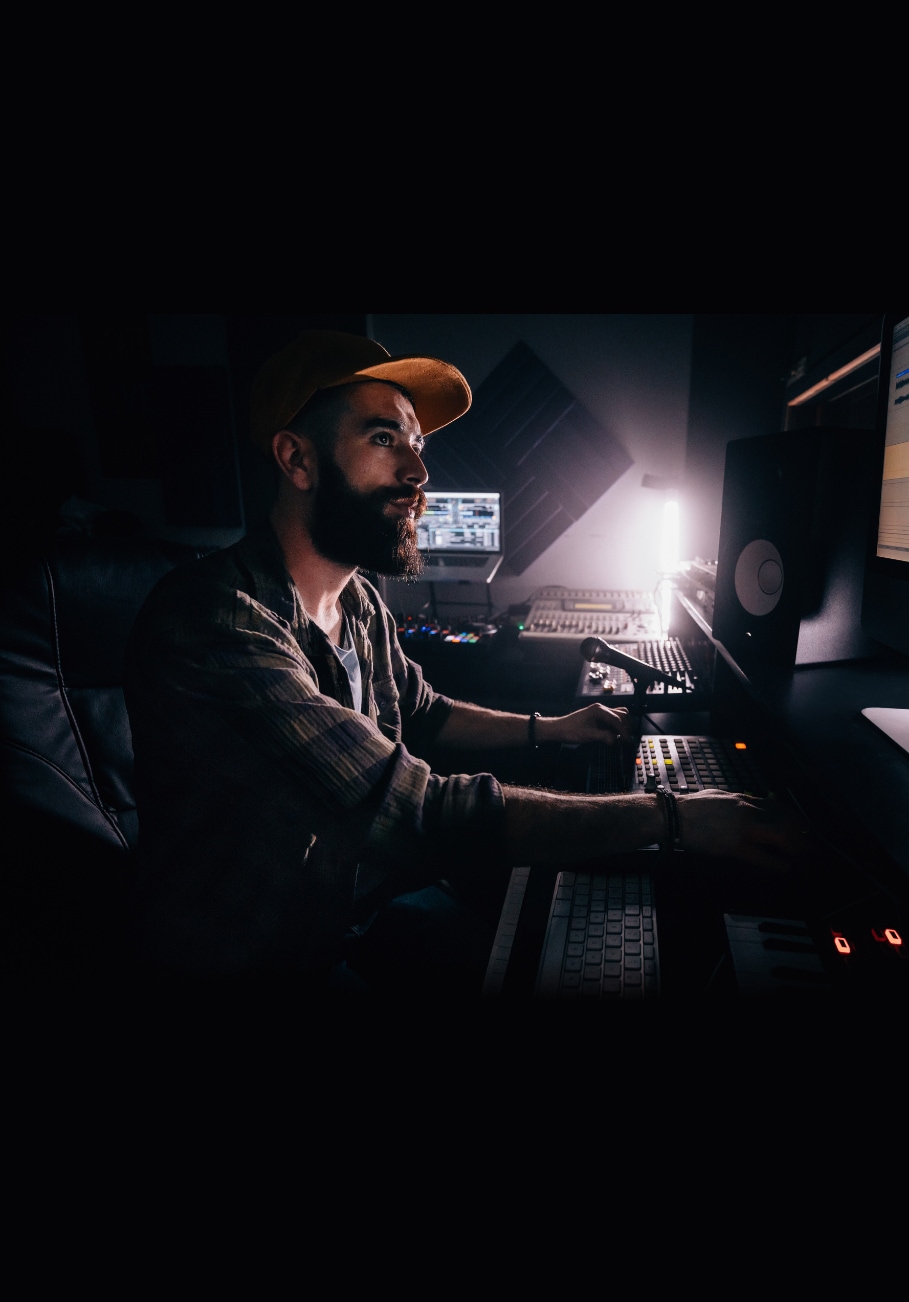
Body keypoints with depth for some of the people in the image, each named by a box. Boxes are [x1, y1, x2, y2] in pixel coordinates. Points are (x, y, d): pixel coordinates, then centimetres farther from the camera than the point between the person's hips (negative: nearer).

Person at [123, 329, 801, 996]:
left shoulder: (360, 602, -3)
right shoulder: (214, 620, -32)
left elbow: (421, 712, 16)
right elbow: (426, 814, -36)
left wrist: (548, 728, 5)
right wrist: (672, 816, -29)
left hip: (358, 905, 7)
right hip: (248, 958, -6)